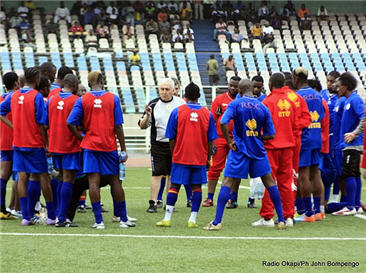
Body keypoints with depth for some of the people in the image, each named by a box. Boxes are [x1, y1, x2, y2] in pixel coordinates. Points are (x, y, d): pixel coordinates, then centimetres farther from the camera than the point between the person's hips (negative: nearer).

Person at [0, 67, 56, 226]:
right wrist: (46, 144, -6)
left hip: (18, 143, 5)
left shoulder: (13, 96, 6)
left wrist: (14, 127, 9)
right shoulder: (37, 96, -12)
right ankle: (51, 216, 5)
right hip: (35, 144, -5)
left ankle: (26, 217, 2)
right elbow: (41, 123, -13)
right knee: (44, 177, 2)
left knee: (22, 177, 4)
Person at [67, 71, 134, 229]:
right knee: (115, 181, 9)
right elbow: (118, 126, -1)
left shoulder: (82, 100, 0)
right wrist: (123, 150, 2)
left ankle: (99, 221, -6)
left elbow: (71, 123, -6)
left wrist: (81, 139, 7)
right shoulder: (113, 99, -1)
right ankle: (123, 219, 13)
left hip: (90, 145, 0)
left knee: (93, 182, -1)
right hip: (110, 145, 0)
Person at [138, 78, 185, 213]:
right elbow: (142, 126, 1)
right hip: (158, 145, -1)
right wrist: (147, 116, -18)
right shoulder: (153, 105, 0)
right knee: (157, 173, -7)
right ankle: (153, 203, -5)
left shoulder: (180, 103, 2)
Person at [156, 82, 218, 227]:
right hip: (200, 158, 1)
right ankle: (192, 219, 2)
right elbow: (210, 140, 4)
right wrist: (208, 158, 12)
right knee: (197, 187, 6)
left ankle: (167, 218, 2)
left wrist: (173, 155, 11)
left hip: (180, 157, -1)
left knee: (174, 186, 3)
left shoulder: (177, 111, -4)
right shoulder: (207, 113, 1)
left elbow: (171, 138, -1)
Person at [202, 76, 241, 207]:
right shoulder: (220, 99, 4)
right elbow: (212, 120, 3)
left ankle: (233, 199, 13)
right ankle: (210, 198, 0)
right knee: (215, 168, -2)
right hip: (220, 139, -1)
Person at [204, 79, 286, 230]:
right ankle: (281, 220, 12)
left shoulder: (235, 104, -6)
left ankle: (217, 222, -8)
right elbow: (270, 135, 3)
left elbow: (223, 123, -21)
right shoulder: (263, 107, 2)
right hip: (258, 150, 2)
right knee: (269, 182, 12)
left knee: (227, 182, 0)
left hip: (239, 150, -2)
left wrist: (229, 142, -9)